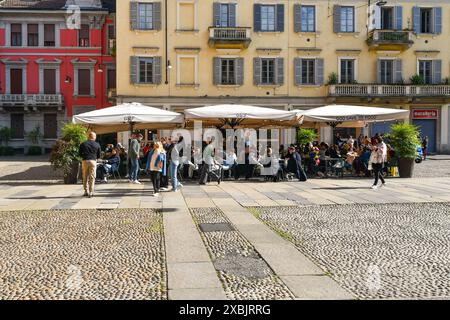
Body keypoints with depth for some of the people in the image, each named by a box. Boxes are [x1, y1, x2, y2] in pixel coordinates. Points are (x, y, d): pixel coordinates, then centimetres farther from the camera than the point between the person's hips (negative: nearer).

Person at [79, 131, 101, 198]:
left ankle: (86, 191, 14)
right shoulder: (97, 145, 4)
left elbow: (80, 154, 7)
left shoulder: (83, 144, 5)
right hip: (93, 161, -1)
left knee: (85, 177, 11)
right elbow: (99, 156, 7)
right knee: (92, 177, 1)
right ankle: (91, 192, -2)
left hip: (85, 161, 1)